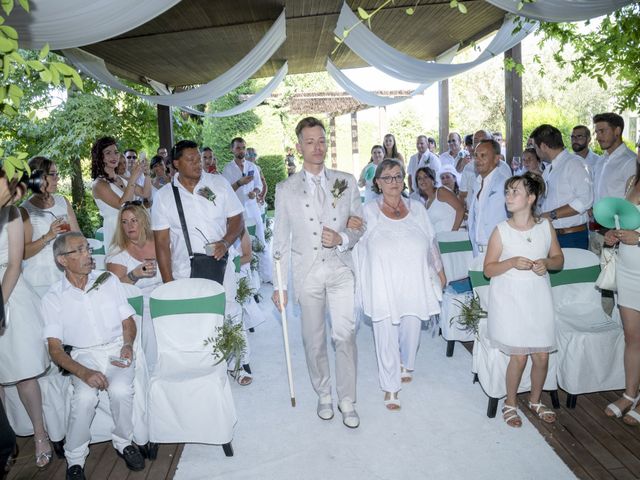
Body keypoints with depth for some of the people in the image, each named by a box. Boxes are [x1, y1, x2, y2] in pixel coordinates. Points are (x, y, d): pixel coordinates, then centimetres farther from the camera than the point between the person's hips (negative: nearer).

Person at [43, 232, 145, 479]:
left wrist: (128, 345, -11)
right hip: (84, 355, -1)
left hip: (117, 348, 1)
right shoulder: (53, 297, -1)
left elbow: (128, 321, 11)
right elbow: (55, 348, -5)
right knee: (85, 397, -29)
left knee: (121, 390, -28)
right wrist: (83, 372, -21)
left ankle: (123, 442, -1)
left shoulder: (109, 280, 6)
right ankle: (75, 459, -6)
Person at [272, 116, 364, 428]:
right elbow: (281, 241, 4)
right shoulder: (286, 189, 2)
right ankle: (324, 395, 30)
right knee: (314, 340, 10)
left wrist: (342, 239, -13)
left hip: (340, 269, 0)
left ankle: (347, 400, 14)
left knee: (345, 335, -4)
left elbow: (360, 227, 9)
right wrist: (279, 285, 2)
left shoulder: (347, 182, 4)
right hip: (307, 272, 0)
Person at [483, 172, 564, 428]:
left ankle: (535, 400, 34)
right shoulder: (501, 230, -9)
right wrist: (512, 262, -23)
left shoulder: (546, 226, -1)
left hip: (538, 299, 3)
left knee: (542, 356, 8)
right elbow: (488, 269, -6)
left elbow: (559, 259, 9)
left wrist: (546, 262, -13)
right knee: (519, 356, 0)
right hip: (510, 300, -3)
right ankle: (510, 403, 24)